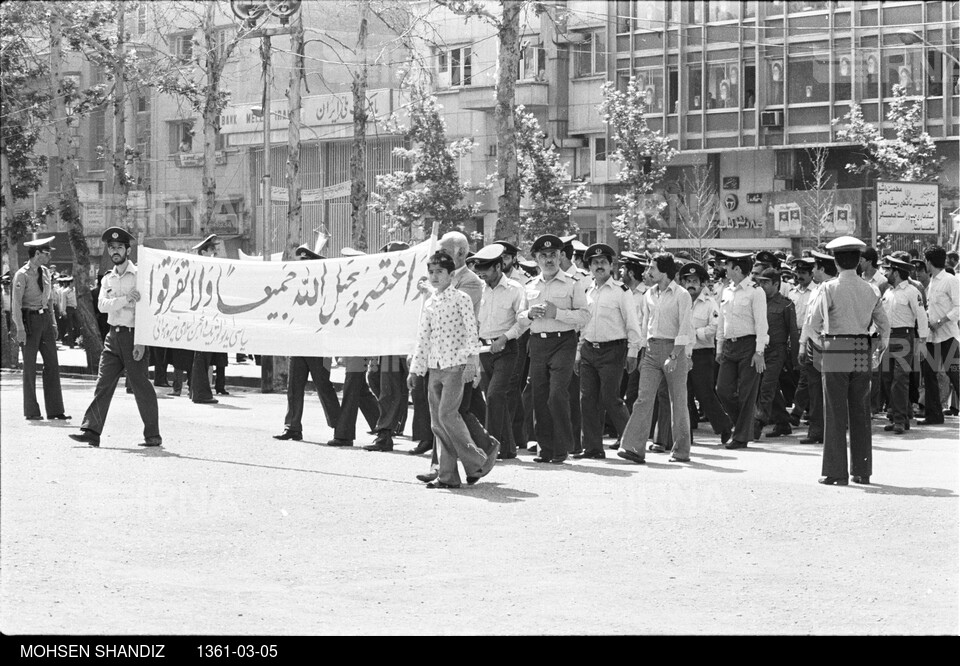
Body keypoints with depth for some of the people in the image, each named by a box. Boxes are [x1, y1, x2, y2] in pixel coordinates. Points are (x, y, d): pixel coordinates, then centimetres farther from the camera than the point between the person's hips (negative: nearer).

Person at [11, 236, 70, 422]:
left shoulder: (46, 273, 11)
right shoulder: (22, 275, -10)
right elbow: (16, 303, -13)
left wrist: (53, 323, 14)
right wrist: (20, 328, -20)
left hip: (45, 318, 7)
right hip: (29, 320, -6)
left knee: (52, 364, 3)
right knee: (30, 366, -1)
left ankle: (55, 410, 6)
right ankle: (31, 411, 6)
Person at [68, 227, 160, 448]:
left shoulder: (139, 275, -5)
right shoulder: (108, 279, 14)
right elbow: (102, 305, -2)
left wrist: (141, 342, -18)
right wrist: (125, 299, -20)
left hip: (133, 335, -5)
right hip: (113, 336, 5)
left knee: (140, 385, -2)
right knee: (103, 383, 1)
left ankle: (152, 435, 7)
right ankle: (91, 431, 0)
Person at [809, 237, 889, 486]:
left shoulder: (829, 289, -9)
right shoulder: (870, 290, 4)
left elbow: (814, 323, -5)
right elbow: (884, 325, 13)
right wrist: (882, 343, 33)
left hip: (837, 353, -4)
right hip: (863, 353, 4)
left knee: (836, 414, 1)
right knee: (860, 413, 11)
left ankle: (836, 472, 1)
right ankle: (862, 471, 15)